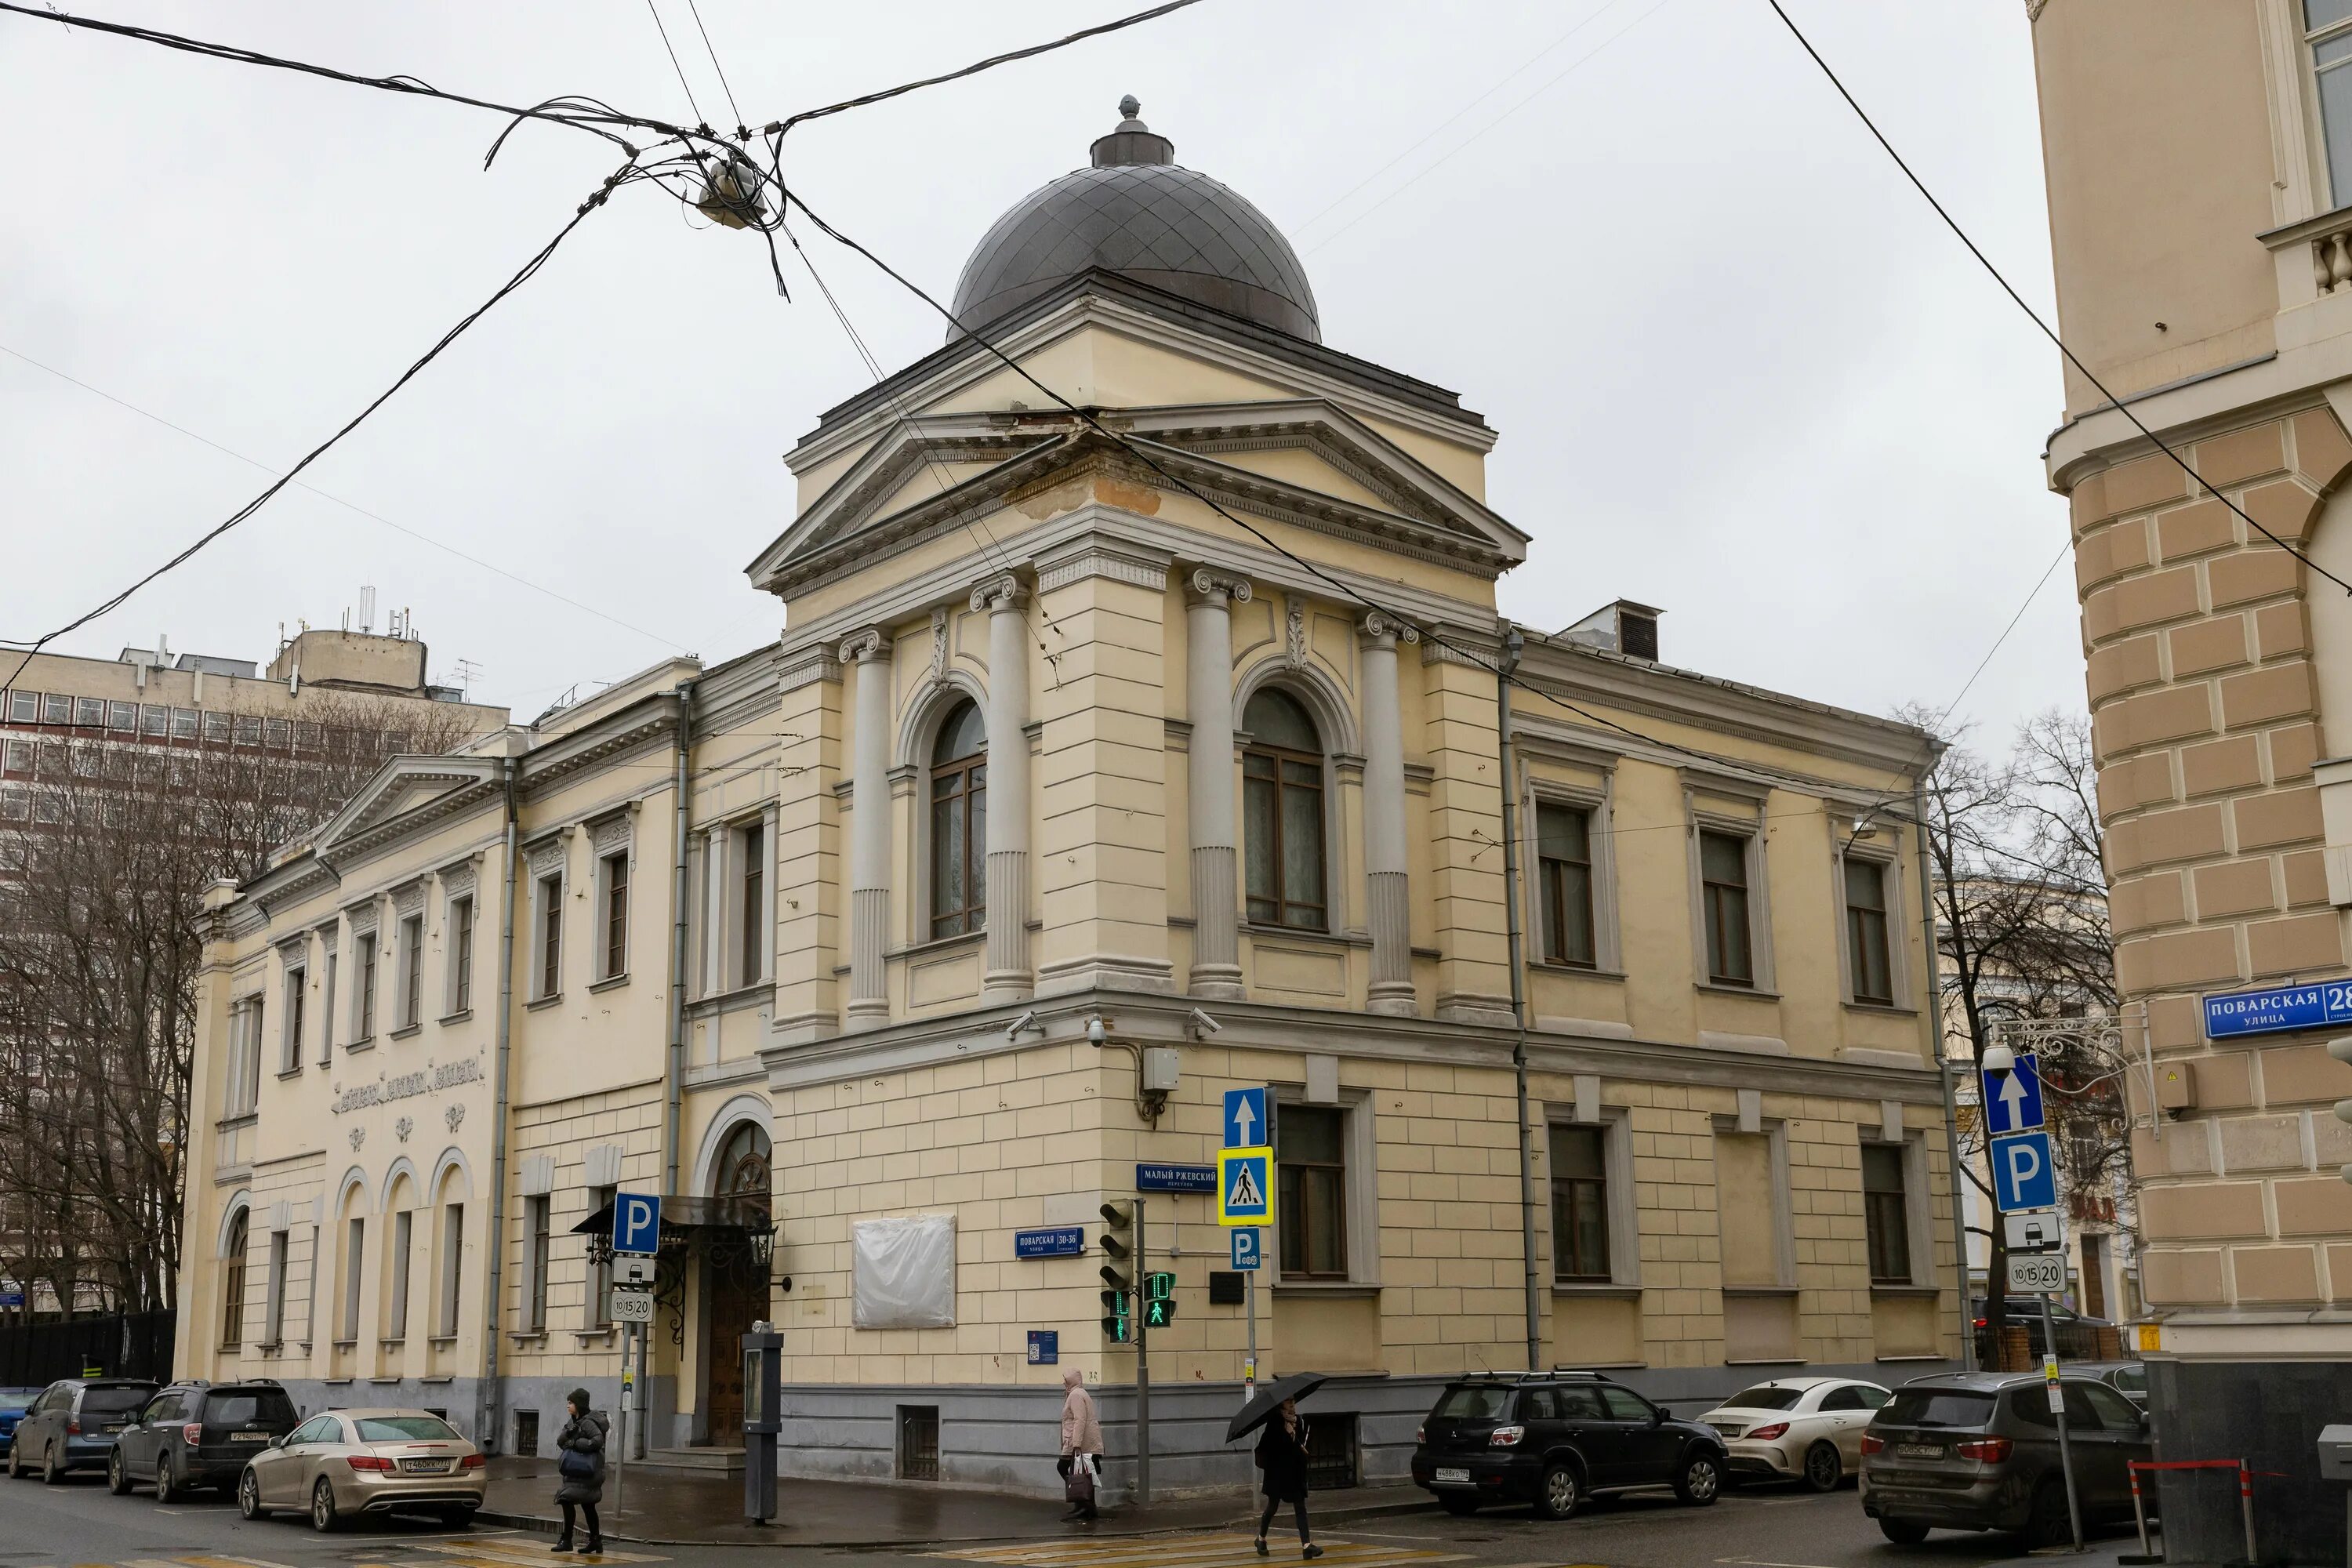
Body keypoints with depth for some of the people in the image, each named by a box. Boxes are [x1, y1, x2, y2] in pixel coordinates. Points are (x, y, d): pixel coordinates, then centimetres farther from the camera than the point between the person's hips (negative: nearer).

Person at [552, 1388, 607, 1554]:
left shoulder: (587, 1422, -13)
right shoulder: (573, 1422, 14)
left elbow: (598, 1440, -25)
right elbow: (560, 1443, 10)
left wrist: (576, 1443, -21)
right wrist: (568, 1434, -10)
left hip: (586, 1470, -9)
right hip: (576, 1470, 9)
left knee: (567, 1500, -13)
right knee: (587, 1504, 14)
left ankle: (566, 1540, -9)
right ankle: (595, 1541, 21)